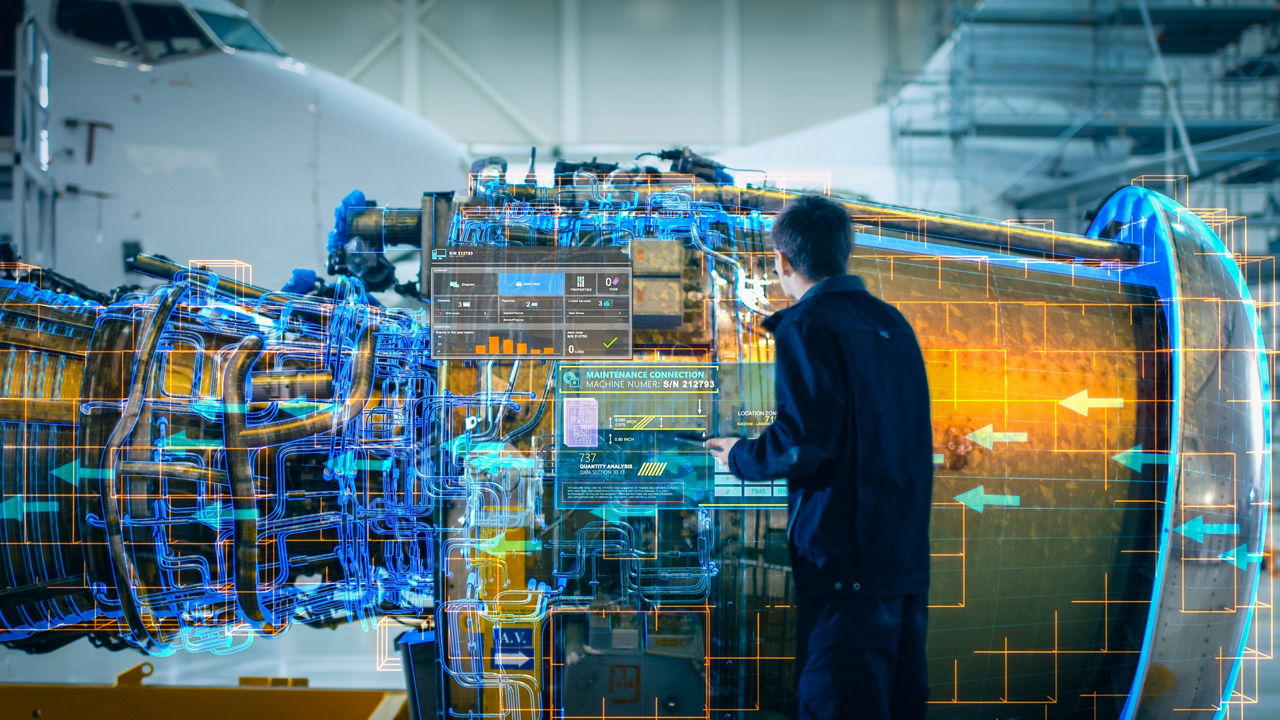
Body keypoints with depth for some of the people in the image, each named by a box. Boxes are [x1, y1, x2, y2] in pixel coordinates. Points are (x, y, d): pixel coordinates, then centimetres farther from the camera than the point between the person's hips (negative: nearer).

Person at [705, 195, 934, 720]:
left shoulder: (806, 327, -11)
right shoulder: (893, 323, 14)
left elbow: (803, 444, -19)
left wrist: (739, 457, 0)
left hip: (843, 555, -8)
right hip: (907, 555, 8)